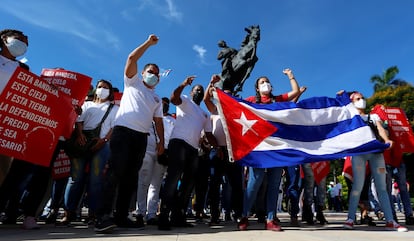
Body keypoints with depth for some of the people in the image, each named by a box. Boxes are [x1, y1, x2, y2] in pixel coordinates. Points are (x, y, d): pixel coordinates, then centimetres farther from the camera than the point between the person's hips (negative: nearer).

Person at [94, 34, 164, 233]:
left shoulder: (157, 99, 25)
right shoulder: (132, 82, 15)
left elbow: (158, 121, 19)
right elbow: (132, 58, 2)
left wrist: (161, 141, 6)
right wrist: (149, 43, 8)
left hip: (141, 136, 5)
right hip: (123, 130, -5)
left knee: (131, 176, 3)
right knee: (116, 172, -13)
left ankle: (121, 215, 9)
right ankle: (102, 216, -11)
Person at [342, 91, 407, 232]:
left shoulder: (374, 116, 23)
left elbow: (380, 129, 6)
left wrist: (387, 140, -14)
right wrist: (340, 98, 14)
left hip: (376, 151, 3)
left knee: (381, 186, 0)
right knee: (358, 185, -10)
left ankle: (390, 221, 3)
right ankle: (350, 219, -7)